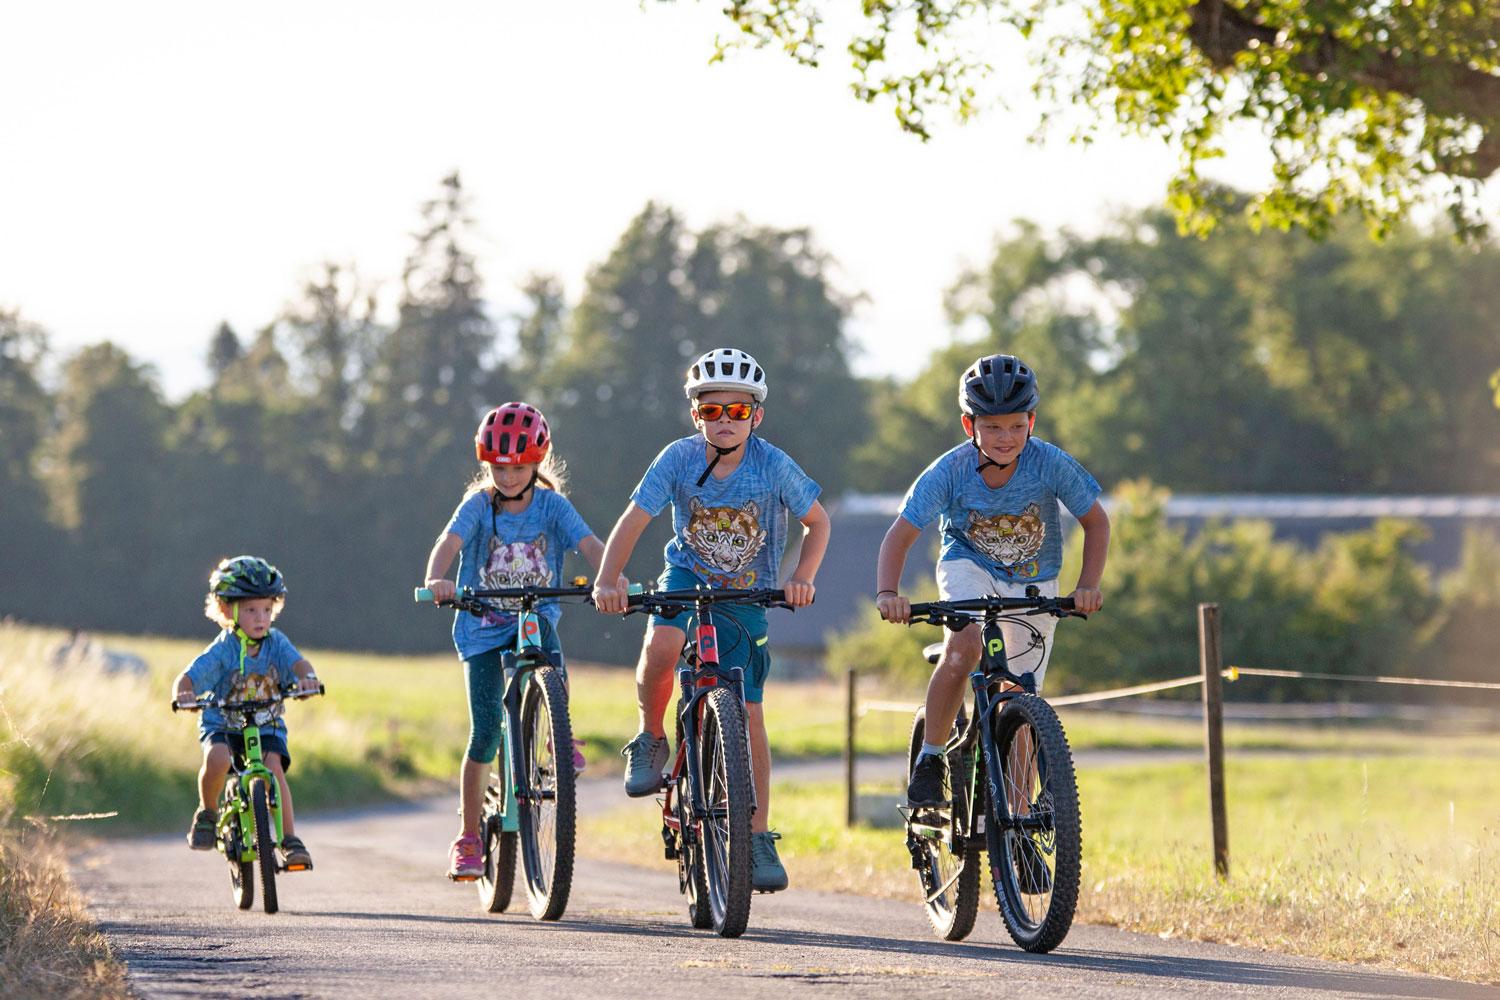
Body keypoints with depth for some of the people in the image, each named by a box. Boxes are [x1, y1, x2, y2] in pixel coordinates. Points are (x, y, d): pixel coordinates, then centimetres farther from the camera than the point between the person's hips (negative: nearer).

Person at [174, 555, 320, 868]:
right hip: (222, 725, -2)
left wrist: (307, 677, -47)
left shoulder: (276, 643, -6)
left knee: (274, 766, -26)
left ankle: (290, 840, -18)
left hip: (266, 726, 2)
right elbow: (189, 676, -23)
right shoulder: (222, 650, -14)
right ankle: (207, 813, -5)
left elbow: (298, 663, -23)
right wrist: (183, 693, -47)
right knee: (218, 759, -33)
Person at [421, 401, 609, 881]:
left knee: (543, 632, -37)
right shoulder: (478, 505, -6)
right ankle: (468, 837, 5)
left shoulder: (551, 505, -3)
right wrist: (436, 580, -44)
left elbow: (589, 544, -16)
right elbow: (449, 542, -23)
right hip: (483, 628, 0)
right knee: (485, 731, -7)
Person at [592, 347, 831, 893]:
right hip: (688, 576, 0)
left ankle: (759, 838, 7)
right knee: (660, 644, -33)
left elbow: (818, 522, -6)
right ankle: (650, 740, -5)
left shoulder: (774, 466, -18)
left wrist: (802, 578, -22)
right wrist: (608, 579, -33)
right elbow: (633, 521, -17)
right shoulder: (679, 458, -17)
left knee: (748, 713, -4)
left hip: (746, 596, 0)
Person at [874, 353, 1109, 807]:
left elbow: (1096, 521, -11)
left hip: (1032, 582, 1)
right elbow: (900, 536, -21)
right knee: (963, 646, -31)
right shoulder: (950, 472, -25)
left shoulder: (1051, 464, -24)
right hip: (969, 567, -1)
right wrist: (887, 592, -39)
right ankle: (930, 759, -15)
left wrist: (1088, 585, -25)